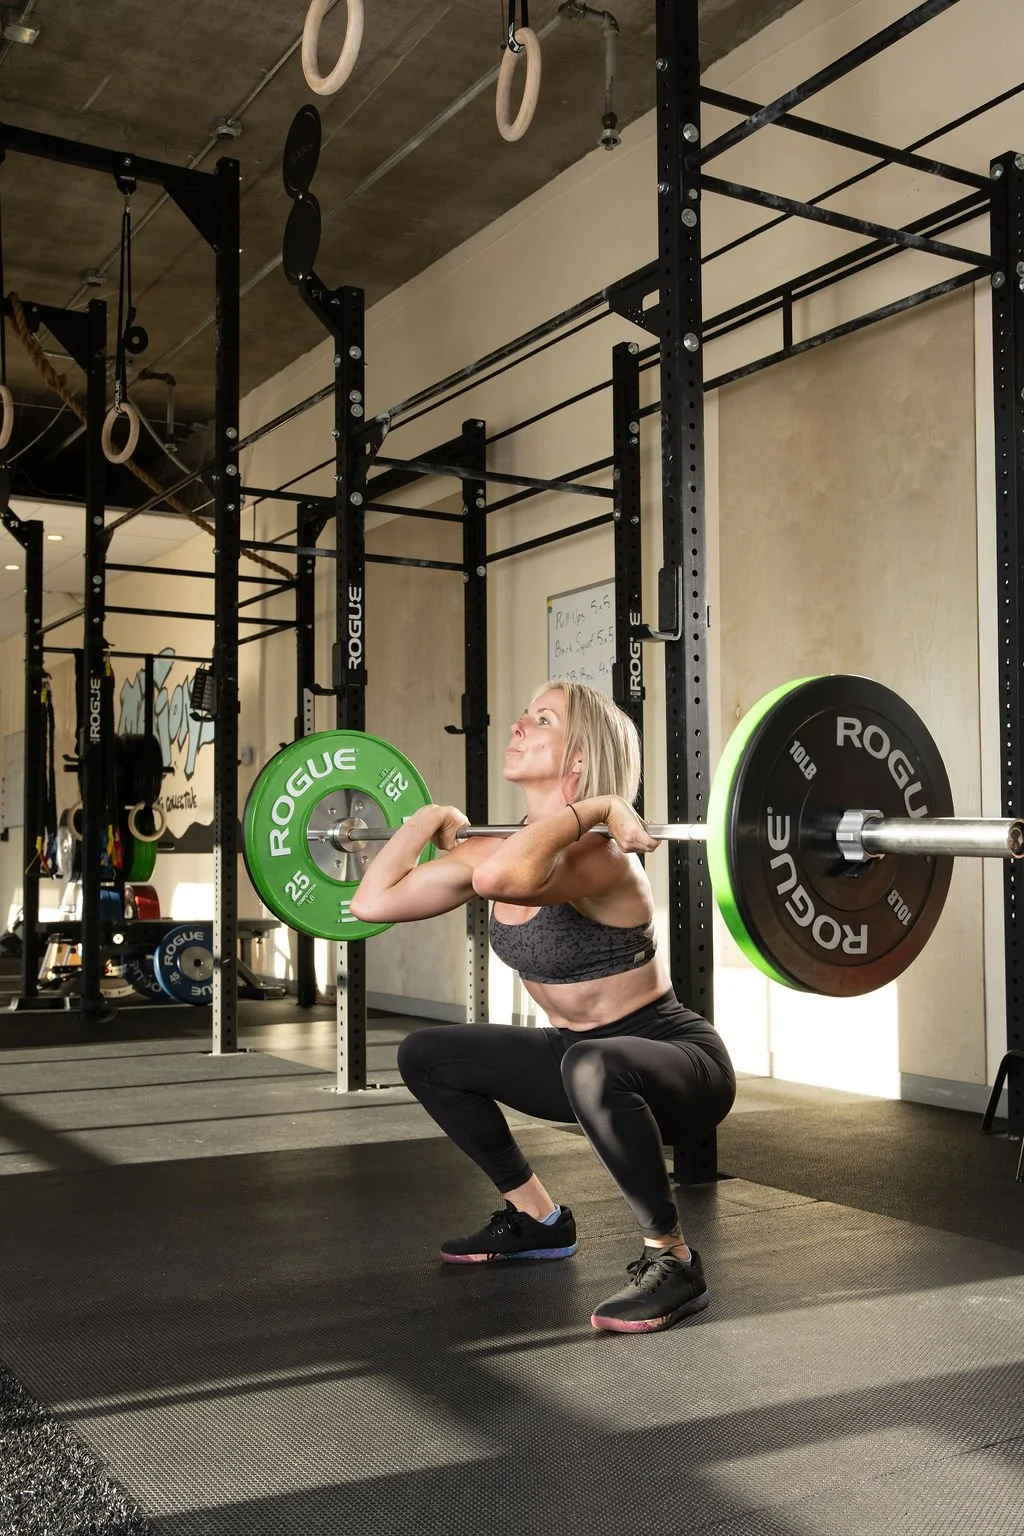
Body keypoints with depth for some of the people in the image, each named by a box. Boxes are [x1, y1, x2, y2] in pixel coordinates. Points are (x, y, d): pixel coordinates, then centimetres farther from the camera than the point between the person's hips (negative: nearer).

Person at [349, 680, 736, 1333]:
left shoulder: (597, 855, -27)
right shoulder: (504, 848, -3)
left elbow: (499, 878, -50)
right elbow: (373, 902, -1)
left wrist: (593, 809, -37)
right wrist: (430, 820, 5)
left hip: (678, 1060, -8)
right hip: (584, 1059, 8)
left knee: (592, 1066, -42)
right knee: (425, 1055, 12)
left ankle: (673, 1262, -18)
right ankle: (537, 1219, 24)